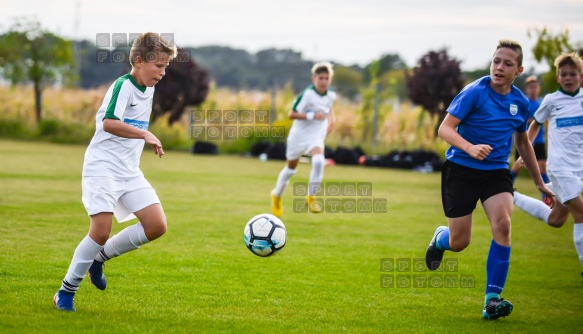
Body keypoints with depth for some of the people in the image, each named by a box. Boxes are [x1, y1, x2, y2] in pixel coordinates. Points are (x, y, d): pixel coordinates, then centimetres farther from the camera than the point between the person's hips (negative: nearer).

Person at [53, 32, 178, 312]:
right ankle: (66, 291, 1)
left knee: (157, 226, -5)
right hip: (103, 166, -8)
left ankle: (100, 257, 12)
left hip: (129, 171, 8)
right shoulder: (123, 86, -14)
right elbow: (109, 123, -29)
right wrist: (146, 135, -30)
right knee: (101, 230, -15)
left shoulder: (148, 89, 12)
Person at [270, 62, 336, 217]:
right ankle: (277, 195, 40)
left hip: (316, 136, 3)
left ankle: (311, 197, -13)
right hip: (299, 135, -3)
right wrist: (312, 116, -30)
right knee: (291, 169, 13)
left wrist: (331, 120, 5)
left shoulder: (331, 96, -4)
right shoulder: (307, 94, -21)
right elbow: (292, 114, -22)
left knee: (318, 161, -27)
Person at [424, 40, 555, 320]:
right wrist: (470, 148, -36)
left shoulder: (520, 102, 3)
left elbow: (523, 143, 19)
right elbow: (445, 129, -17)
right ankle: (440, 237, 41)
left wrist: (539, 183, 22)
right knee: (458, 243, 0)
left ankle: (492, 299, -15)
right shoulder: (475, 92, -13)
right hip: (461, 169, -3)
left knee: (502, 224, -23)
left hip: (496, 171, 3)